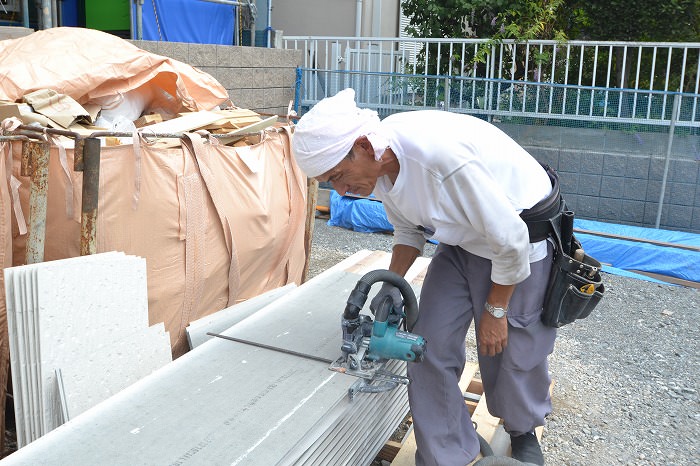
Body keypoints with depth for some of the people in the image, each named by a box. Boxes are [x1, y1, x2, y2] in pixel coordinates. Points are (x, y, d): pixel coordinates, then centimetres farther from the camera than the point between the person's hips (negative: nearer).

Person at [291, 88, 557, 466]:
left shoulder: (443, 155, -38)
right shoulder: (380, 163, -12)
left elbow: (510, 240, -27)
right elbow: (407, 229, 7)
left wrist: (495, 309, -14)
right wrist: (392, 285, -8)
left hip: (521, 230, -7)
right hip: (462, 239, 7)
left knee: (511, 350, 3)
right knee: (431, 344, -1)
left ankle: (523, 432, 37)